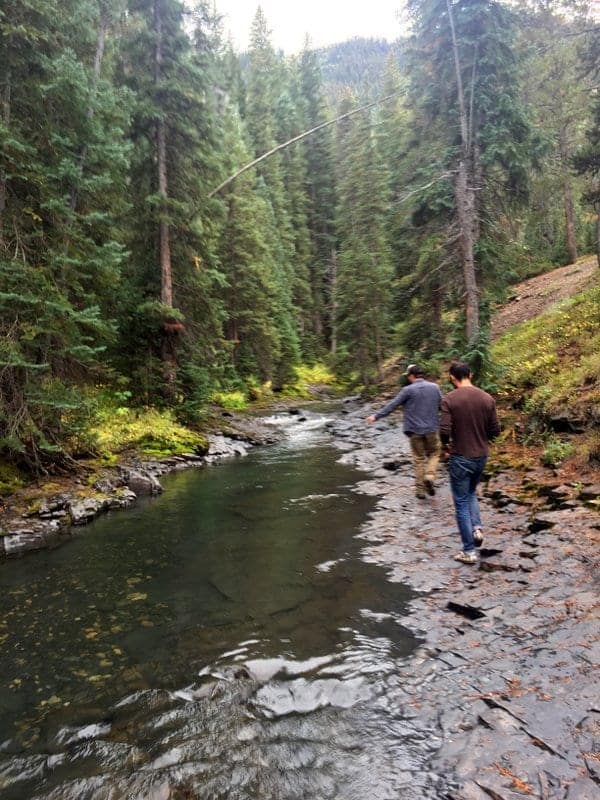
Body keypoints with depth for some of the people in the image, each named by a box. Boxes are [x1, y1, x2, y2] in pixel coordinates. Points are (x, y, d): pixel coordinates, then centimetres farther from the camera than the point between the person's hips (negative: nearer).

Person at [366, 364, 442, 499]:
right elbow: (441, 405, 8)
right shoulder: (434, 387, 0)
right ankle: (430, 476, -7)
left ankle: (420, 489, 12)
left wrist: (376, 416, 0)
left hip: (415, 430, -1)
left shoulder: (408, 390, -10)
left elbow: (392, 405, -8)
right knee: (434, 453, 18)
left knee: (419, 459, 9)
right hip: (431, 428, 1)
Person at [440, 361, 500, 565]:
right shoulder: (487, 398, -2)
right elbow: (495, 430, 2)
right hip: (481, 456, 4)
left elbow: (444, 430, -19)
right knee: (471, 493, 29)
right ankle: (477, 527, 10)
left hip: (460, 457, -4)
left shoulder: (449, 399, -14)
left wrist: (446, 446, 2)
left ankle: (469, 551, 11)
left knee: (461, 503, 7)